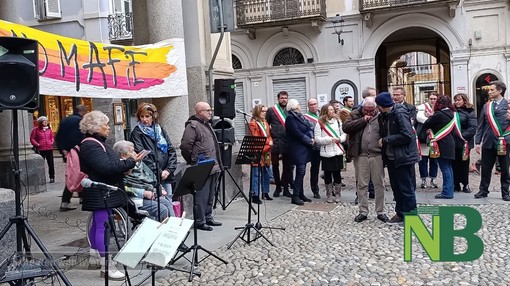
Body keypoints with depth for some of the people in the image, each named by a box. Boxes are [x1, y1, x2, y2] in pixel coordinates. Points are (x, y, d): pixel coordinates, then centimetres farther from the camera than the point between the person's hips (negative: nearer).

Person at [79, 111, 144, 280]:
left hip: (102, 193, 11)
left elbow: (109, 164, 23)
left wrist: (124, 166, 8)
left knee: (98, 223, 19)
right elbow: (106, 167, -25)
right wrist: (130, 162, -21)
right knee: (103, 226, -10)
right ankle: (106, 266, -9)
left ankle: (95, 253, 33)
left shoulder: (96, 142, 17)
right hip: (100, 194, -11)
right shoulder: (91, 146, -17)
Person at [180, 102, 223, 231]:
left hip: (213, 167, 10)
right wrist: (193, 162, -11)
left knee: (210, 195, 16)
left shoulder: (207, 124, 20)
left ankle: (208, 218, 27)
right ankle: (200, 221, 4)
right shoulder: (193, 125, -12)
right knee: (202, 196, -4)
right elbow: (185, 146, -18)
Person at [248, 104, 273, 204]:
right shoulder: (253, 123, -7)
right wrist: (267, 142, -13)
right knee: (256, 174, -7)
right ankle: (255, 195, -4)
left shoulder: (265, 123, 19)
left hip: (266, 152, 8)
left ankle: (265, 193, 24)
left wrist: (270, 142, -1)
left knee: (266, 173, 13)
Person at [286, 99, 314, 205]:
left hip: (304, 148, 8)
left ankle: (301, 194, 19)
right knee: (300, 172, -11)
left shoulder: (300, 116, 16)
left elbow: (310, 127, 11)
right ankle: (295, 197, -9)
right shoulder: (290, 118, -10)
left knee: (301, 172, 12)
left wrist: (311, 138, -7)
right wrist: (309, 141, -10)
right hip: (298, 149, -8)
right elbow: (297, 133, -16)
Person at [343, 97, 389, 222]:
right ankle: (363, 212, 18)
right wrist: (363, 120, -11)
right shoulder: (355, 114, 6)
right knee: (361, 185, 7)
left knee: (379, 184, 7)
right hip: (360, 156, 1)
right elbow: (345, 127, -8)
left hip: (377, 155, 0)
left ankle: (380, 212, 20)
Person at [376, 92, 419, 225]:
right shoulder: (384, 116, 10)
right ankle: (400, 214, 26)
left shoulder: (400, 114, -16)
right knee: (396, 188, 15)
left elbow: (407, 135, -24)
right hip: (391, 157, 9)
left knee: (406, 189, -1)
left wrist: (385, 140, -17)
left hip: (403, 158, -9)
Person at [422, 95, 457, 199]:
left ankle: (447, 192, -3)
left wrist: (430, 117, 10)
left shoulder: (439, 114, -15)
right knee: (448, 168, 13)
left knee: (445, 169, -6)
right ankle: (449, 191, 19)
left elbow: (425, 125, -8)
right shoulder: (451, 114, 10)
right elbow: (452, 130, 16)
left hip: (442, 145, -8)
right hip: (450, 144, 8)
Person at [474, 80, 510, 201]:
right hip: (488, 142, 3)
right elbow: (480, 125, 10)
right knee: (485, 168, 8)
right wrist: (477, 142, 7)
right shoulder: (486, 106, 10)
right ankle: (483, 191, 20)